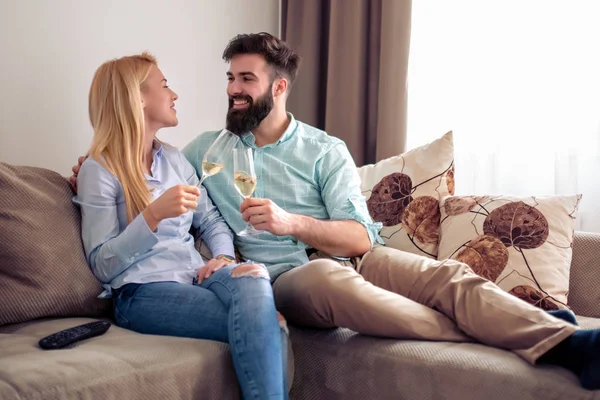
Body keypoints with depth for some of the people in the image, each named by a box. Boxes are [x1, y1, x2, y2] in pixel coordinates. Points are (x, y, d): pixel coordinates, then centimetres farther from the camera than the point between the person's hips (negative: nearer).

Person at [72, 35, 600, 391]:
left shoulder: (325, 150, 8)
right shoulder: (209, 149, 14)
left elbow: (360, 237, -2)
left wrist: (292, 222, -19)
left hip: (352, 258, 2)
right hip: (288, 275, -1)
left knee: (451, 276, -27)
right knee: (331, 279, -39)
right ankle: (510, 332, -37)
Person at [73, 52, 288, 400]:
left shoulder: (174, 158, 18)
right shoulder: (99, 170, -2)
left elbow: (211, 220, 17)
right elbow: (103, 266, -7)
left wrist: (225, 257, -5)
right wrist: (154, 214, -20)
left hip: (196, 279, 5)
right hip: (143, 293, -5)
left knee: (253, 280, -31)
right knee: (262, 325, -29)